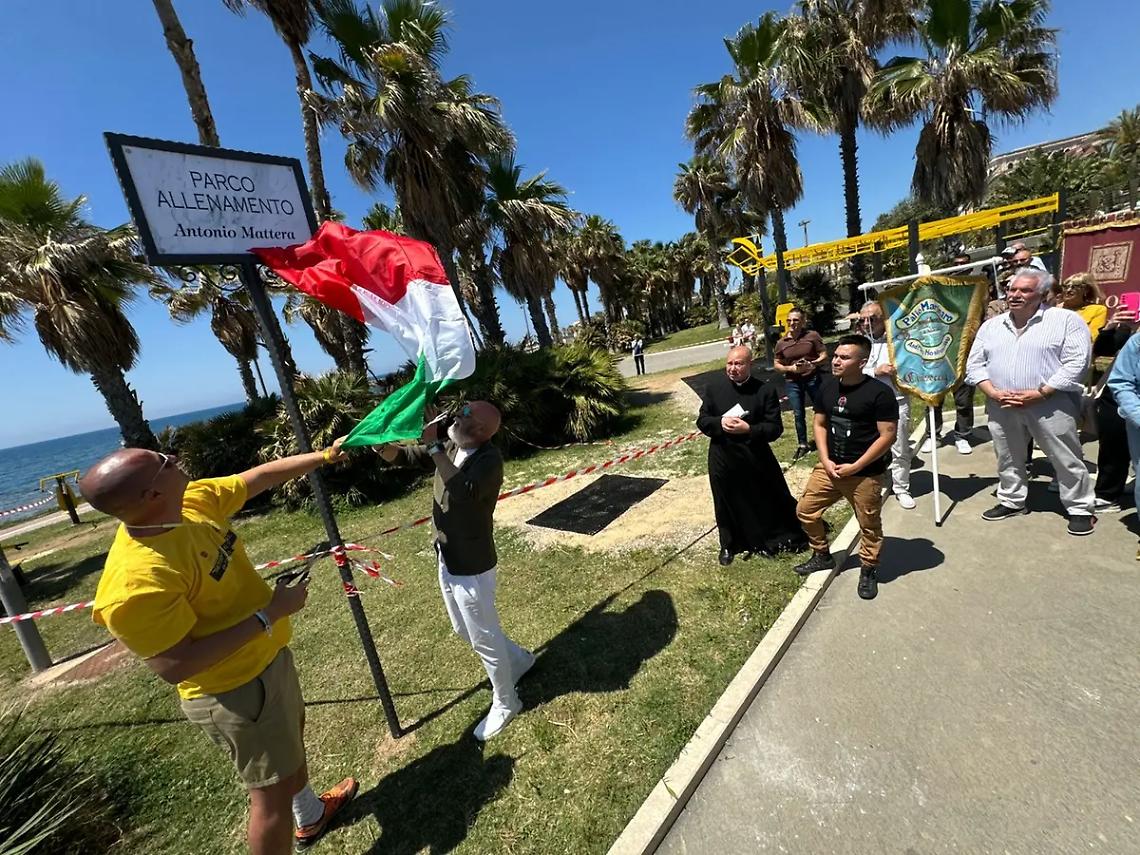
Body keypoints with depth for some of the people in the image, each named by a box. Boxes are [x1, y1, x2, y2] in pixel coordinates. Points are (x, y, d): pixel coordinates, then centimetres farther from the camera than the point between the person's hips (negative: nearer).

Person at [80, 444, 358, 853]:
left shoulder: (194, 500, -12)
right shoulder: (136, 581, -34)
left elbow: (262, 476, 2)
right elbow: (175, 666, -29)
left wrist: (323, 456, 7)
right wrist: (269, 615, -27)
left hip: (267, 655, 9)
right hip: (236, 689, -9)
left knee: (292, 731, 32)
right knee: (272, 791, 11)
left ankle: (310, 814, 60)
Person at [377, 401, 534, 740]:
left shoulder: (489, 459, -25)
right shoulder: (450, 448, -1)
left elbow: (466, 490, -43)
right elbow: (403, 456, 5)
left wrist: (433, 445, -34)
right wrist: (381, 442, -15)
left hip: (471, 567, -9)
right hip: (447, 561, 9)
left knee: (483, 638, 11)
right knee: (465, 631, 26)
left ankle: (505, 703, 36)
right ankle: (518, 659, 49)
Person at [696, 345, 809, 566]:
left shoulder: (766, 390, -8)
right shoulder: (714, 388, -2)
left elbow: (775, 428, -9)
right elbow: (701, 420, 1)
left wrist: (748, 429, -24)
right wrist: (720, 422, -20)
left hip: (756, 457, -1)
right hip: (723, 458, 1)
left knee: (769, 501, 15)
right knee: (727, 504, 15)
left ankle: (779, 538, 39)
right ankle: (729, 545, 35)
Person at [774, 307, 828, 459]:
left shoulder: (812, 335, -7)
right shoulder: (781, 343, -1)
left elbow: (824, 356, -4)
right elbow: (777, 365, 5)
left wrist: (811, 364, -22)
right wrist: (791, 368, -13)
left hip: (813, 378, -1)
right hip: (792, 382, 2)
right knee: (798, 415, 9)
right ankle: (802, 445, 22)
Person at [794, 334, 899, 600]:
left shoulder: (879, 393, -15)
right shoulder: (827, 386, 2)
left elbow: (888, 436, -15)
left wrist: (855, 467, -17)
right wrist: (825, 460, -4)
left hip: (865, 474, -5)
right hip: (829, 467, 5)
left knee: (869, 525, 10)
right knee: (805, 511, 9)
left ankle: (868, 570, 34)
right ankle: (822, 556, 32)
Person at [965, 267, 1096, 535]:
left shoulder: (1066, 320, -2)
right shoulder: (991, 325, 10)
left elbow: (1077, 363, -9)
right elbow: (975, 364, 7)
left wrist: (1039, 393, -18)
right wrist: (992, 392, -8)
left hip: (1050, 406, -3)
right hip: (1001, 408, 4)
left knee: (1067, 461, 7)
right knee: (1007, 459, 15)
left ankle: (1080, 509, 23)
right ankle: (1011, 501, 30)